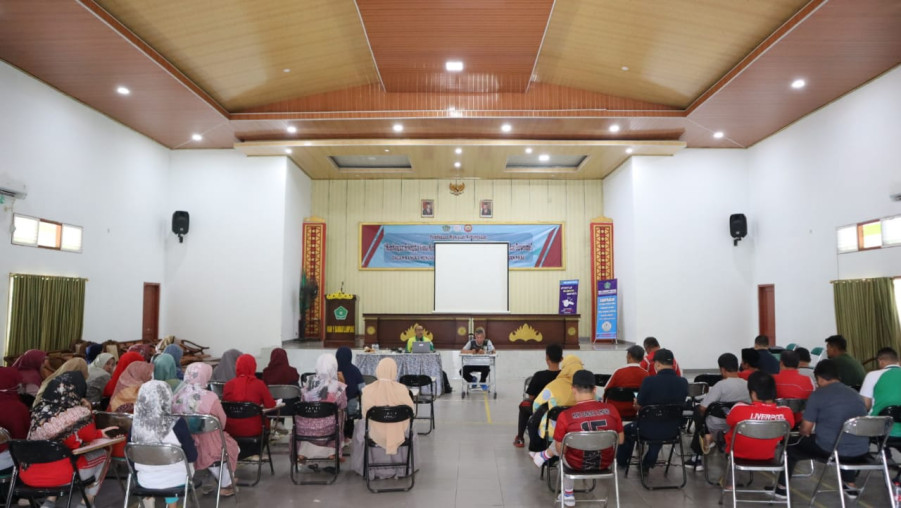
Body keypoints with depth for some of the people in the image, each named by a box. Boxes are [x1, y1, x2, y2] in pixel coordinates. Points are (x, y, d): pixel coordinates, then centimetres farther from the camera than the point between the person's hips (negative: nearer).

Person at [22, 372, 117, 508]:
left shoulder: (39, 410, 3)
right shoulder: (78, 414, -16)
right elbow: (90, 437, 4)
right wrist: (87, 411, 14)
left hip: (28, 473, 6)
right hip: (57, 475, -6)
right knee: (101, 454, 16)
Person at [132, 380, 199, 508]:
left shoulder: (135, 425, -15)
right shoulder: (177, 424, -24)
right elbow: (192, 456, -14)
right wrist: (192, 444, 7)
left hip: (145, 481, 3)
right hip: (176, 479, -3)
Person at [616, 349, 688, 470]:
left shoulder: (649, 381, -22)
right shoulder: (683, 382, -10)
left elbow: (638, 407, -11)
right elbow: (679, 404, 7)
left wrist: (636, 403, 14)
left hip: (650, 429, -4)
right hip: (673, 429, 4)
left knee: (626, 430, 27)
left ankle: (621, 461, 47)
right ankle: (648, 463, 48)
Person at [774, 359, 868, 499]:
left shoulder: (818, 394, -5)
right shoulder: (855, 394, 13)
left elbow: (805, 430, -5)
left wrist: (802, 431, 20)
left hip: (830, 450, -6)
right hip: (860, 451, 6)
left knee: (792, 447, 19)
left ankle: (782, 487, 26)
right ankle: (850, 485, 43)